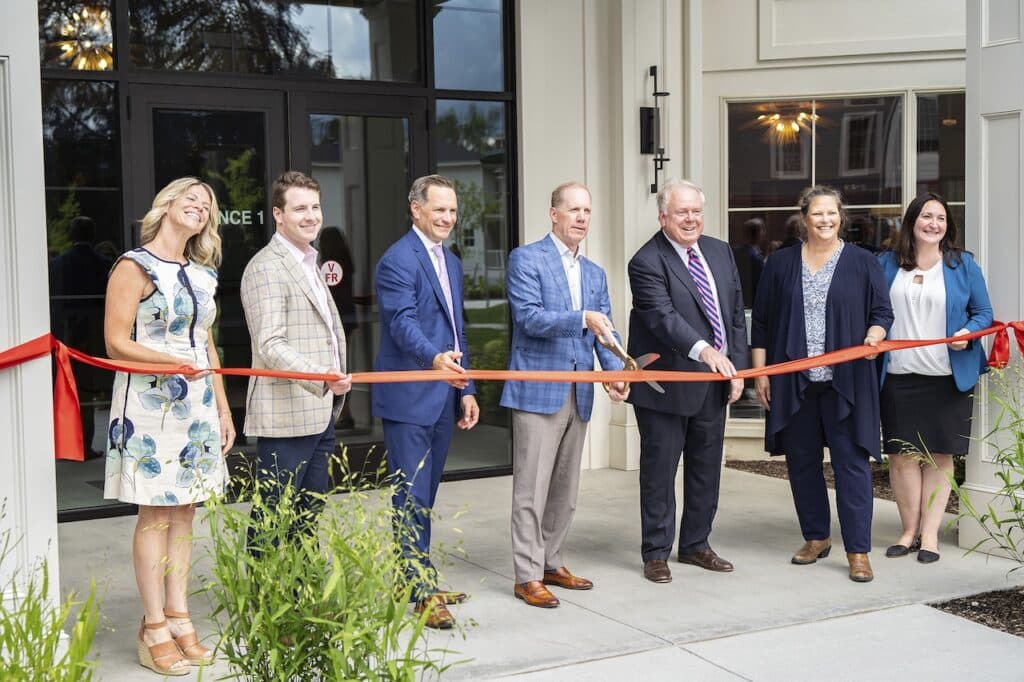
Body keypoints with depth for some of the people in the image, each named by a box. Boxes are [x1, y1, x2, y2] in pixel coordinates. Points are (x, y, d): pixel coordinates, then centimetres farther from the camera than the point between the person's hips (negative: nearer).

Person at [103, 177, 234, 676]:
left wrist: (223, 409, 16)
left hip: (197, 405, 7)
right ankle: (154, 630, 3)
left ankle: (179, 618, 15)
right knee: (155, 515, -4)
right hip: (149, 405, -6)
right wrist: (176, 361, -24)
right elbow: (116, 343, -12)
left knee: (184, 512, 8)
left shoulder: (202, 274, 16)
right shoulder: (134, 267, -5)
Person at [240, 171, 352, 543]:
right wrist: (322, 379, -35)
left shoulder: (308, 264, 19)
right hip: (286, 417, -9)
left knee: (308, 519, 16)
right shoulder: (267, 268, -12)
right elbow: (270, 346, -22)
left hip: (320, 413, 9)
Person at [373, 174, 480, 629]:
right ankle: (422, 592, 2)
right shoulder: (397, 261, -11)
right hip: (408, 399, -8)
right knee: (412, 497, -4)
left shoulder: (450, 263, 17)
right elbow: (403, 322, -24)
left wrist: (466, 389, 16)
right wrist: (434, 358, -41)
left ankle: (423, 582, 23)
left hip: (443, 396, 8)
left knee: (424, 495, 15)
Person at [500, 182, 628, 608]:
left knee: (566, 490, 14)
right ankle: (528, 576, 3)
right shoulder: (526, 259, -4)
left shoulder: (595, 274, 17)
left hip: (578, 395, 7)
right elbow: (528, 317, -15)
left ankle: (551, 563, 26)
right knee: (531, 489, -4)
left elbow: (605, 331, 12)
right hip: (538, 391, -7)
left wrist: (617, 372, -6)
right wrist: (582, 319, -27)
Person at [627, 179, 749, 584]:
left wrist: (737, 367, 4)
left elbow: (736, 312, 11)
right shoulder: (647, 262, -15)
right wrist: (704, 350, -43)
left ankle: (695, 545, 30)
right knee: (659, 472, 3)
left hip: (715, 383, 7)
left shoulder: (720, 252, 8)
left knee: (707, 468, 16)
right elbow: (664, 317, -28)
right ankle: (656, 553, 16)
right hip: (667, 386, -7)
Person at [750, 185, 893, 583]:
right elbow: (761, 322, 10)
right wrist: (760, 372, 5)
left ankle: (858, 551, 0)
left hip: (845, 382, -2)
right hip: (793, 382, 2)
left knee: (851, 461, -4)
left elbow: (882, 311, 7)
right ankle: (816, 538, 24)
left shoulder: (862, 263, 5)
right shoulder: (781, 263, 9)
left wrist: (873, 337, -15)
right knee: (802, 461, 9)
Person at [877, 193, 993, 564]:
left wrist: (967, 333, -13)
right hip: (898, 376, 1)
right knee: (901, 454, 2)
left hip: (947, 376, -1)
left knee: (939, 455, 2)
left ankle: (930, 533, 10)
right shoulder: (887, 264, 8)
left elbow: (983, 313, 6)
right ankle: (910, 529, 14)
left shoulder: (962, 264, 6)